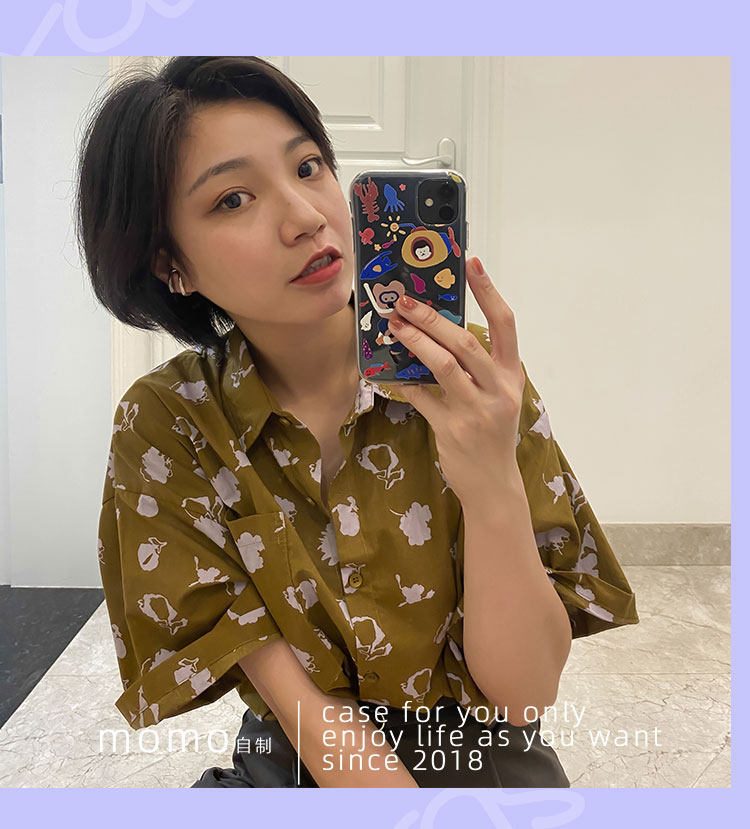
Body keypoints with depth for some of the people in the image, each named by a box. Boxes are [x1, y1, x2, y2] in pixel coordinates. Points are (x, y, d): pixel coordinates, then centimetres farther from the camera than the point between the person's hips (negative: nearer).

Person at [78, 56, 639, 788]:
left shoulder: (472, 377, -12)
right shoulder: (164, 427, -11)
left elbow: (522, 693, -14)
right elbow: (301, 709, -11)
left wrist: (495, 487, -29)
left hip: (486, 756, 1)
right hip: (291, 768, 0)